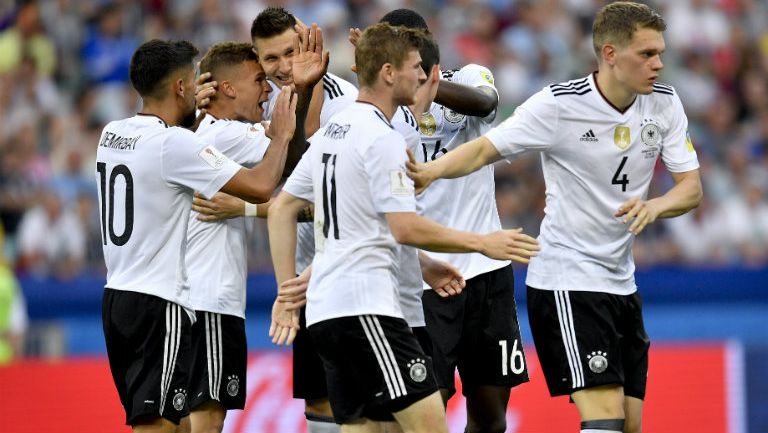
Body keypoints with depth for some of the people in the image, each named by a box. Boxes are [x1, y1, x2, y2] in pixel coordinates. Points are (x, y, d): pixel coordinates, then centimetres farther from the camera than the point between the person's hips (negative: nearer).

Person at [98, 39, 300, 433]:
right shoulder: (174, 144, -16)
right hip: (159, 305, -9)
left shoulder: (112, 134, 8)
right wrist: (281, 134, -3)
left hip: (117, 295, 9)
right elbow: (260, 187, -19)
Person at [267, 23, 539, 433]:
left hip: (325, 305, 10)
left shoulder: (331, 132, 17)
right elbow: (405, 228, -16)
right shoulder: (381, 137, -11)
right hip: (363, 305, -10)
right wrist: (482, 243, -9)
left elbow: (280, 209, 20)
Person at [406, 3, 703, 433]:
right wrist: (431, 170, -34)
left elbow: (692, 187, 2)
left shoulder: (665, 104, 0)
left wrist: (654, 206, -21)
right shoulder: (559, 104, -15)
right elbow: (486, 148, -14)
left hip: (621, 281, 6)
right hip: (566, 280, -6)